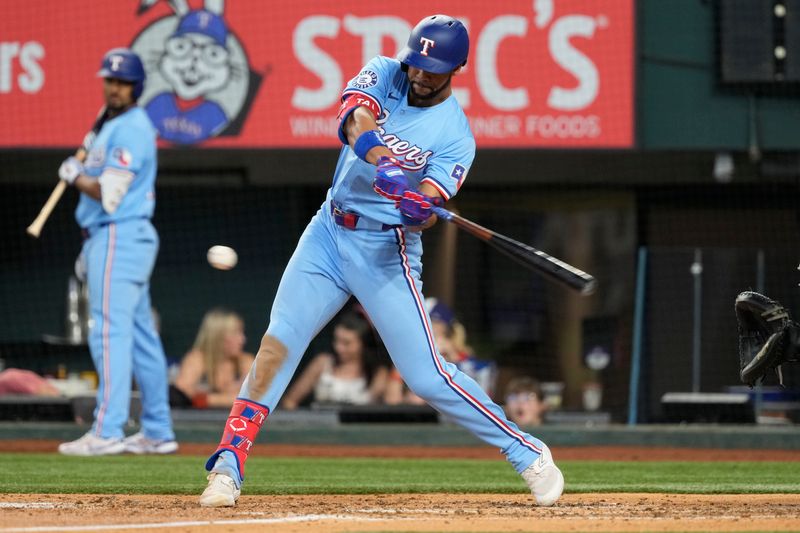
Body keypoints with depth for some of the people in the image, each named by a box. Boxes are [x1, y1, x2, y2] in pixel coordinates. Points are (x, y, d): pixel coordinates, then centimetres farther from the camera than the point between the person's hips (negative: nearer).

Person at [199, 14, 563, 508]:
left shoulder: (455, 137, -10)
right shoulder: (385, 74, 0)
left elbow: (427, 210, -20)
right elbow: (356, 118, -21)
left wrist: (421, 207, -45)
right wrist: (382, 166, -40)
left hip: (385, 252, -4)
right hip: (328, 232, 4)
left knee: (427, 375, -8)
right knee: (279, 342, -10)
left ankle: (528, 455, 5)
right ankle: (229, 463, -8)